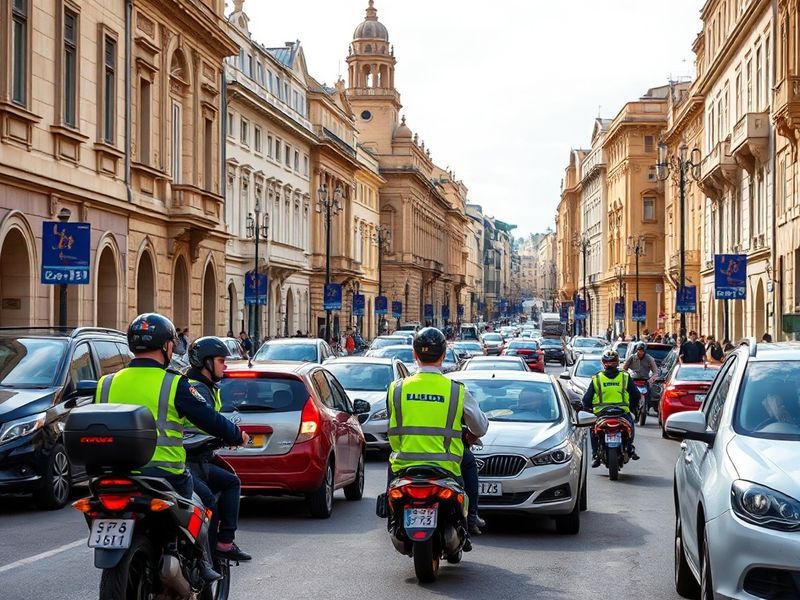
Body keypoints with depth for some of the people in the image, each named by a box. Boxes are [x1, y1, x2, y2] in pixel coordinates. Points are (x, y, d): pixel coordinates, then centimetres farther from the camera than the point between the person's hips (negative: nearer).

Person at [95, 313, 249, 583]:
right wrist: (237, 436, 17)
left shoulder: (107, 383, 9)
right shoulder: (174, 384, -5)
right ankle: (203, 564, 15)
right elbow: (210, 420, -1)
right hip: (163, 474, -4)